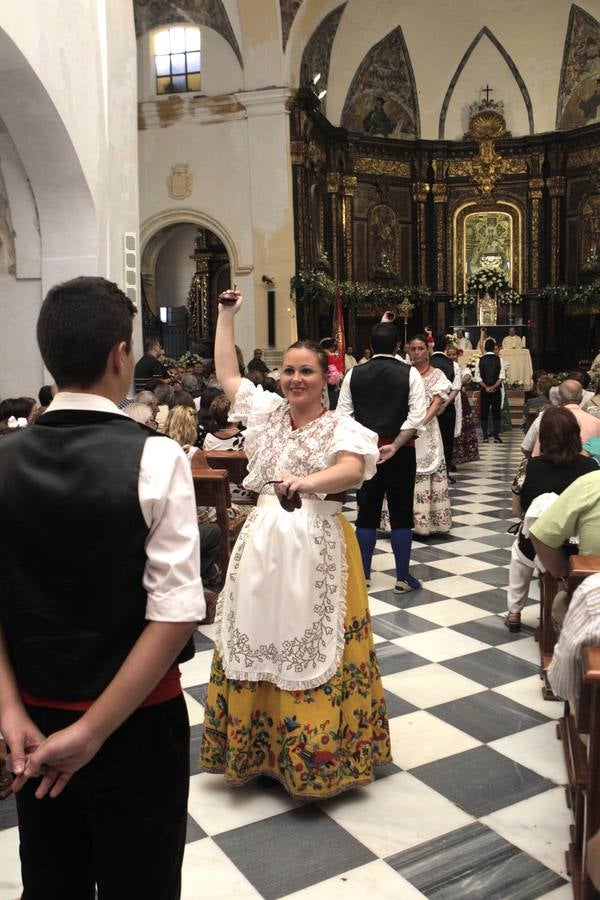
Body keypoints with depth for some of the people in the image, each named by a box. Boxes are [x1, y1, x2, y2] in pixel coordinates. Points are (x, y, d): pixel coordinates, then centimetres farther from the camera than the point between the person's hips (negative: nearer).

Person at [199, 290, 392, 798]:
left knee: (310, 647, 2)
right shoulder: (267, 410, 9)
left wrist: (305, 482, -43)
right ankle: (255, 745, 30)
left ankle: (314, 755, 21)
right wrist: (227, 316, 18)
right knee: (254, 640, 11)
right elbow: (226, 374, 18)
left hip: (317, 548, -5)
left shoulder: (340, 427, -6)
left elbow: (352, 470, -26)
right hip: (263, 541, 5)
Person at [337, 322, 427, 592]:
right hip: (400, 452, -2)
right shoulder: (409, 374, -5)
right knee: (401, 513, 7)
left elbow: (343, 415, -1)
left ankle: (363, 574, 18)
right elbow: (417, 415, -13)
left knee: (367, 512, 11)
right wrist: (395, 445, -12)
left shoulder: (354, 375, 0)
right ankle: (403, 577, 12)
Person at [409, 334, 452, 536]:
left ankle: (428, 519, 4)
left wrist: (421, 423, -19)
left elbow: (437, 403, -5)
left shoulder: (436, 375, 5)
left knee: (426, 472, -2)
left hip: (425, 430, -2)